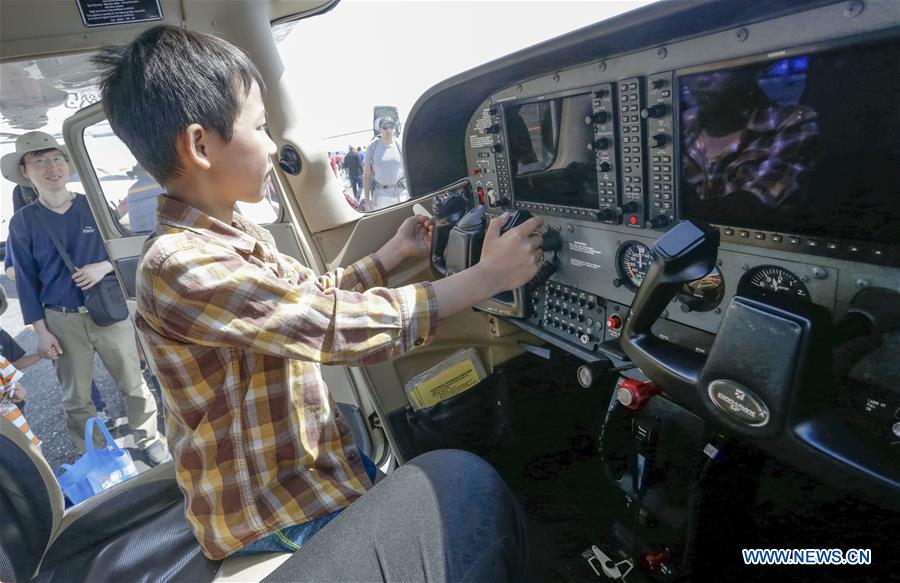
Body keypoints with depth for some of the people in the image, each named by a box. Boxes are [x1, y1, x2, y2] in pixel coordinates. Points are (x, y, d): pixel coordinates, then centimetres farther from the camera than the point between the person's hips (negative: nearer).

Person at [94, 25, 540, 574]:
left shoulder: (238, 237, 2)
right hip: (273, 512, -8)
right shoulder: (180, 266, -27)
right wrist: (489, 276, -23)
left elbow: (321, 294, 12)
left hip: (313, 457, 9)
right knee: (469, 481, -16)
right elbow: (346, 326, -30)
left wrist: (394, 252, 9)